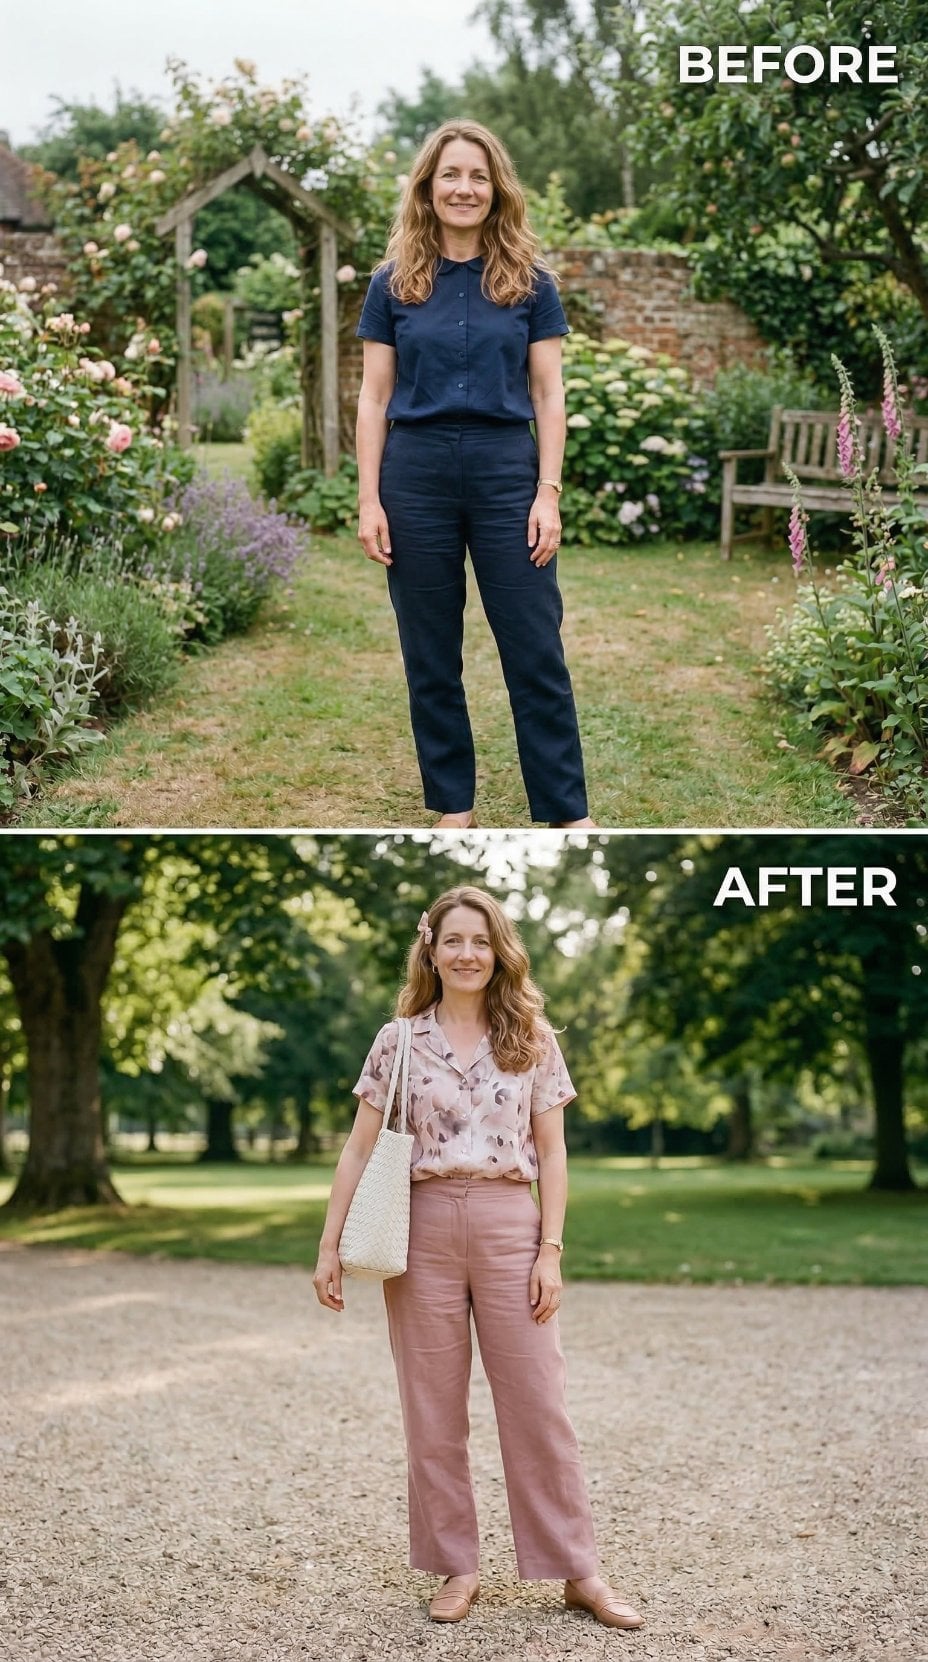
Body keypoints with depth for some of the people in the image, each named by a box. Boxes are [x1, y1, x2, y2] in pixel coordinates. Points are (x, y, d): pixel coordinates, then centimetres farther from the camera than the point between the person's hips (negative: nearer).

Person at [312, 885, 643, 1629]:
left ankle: (579, 1572, 13)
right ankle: (457, 1566, 20)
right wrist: (330, 1245, -1)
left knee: (538, 1403, 3)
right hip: (422, 1230, 1)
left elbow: (552, 1152, 4)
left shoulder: (532, 1040, 4)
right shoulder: (397, 1041, 2)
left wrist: (550, 1250, -3)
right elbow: (360, 1150, 3)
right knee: (433, 1410, 7)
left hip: (510, 1229, 0)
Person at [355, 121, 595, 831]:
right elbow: (374, 399, 5)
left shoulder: (529, 282, 4)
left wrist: (548, 493, -6)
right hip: (416, 474, 1)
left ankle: (569, 809, 8)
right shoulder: (394, 285, 5)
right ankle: (453, 804, 19)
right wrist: (369, 499, -2)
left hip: (507, 471, -1)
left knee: (536, 650, 0)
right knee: (431, 655, 7)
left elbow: (548, 394, 3)